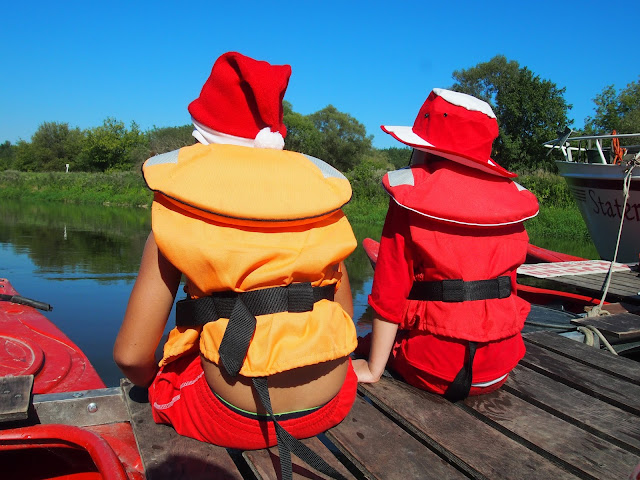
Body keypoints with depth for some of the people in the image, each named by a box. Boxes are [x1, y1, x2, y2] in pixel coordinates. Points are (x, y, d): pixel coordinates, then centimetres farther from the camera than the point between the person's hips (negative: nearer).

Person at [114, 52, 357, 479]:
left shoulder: (178, 215, -3)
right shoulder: (319, 187, 5)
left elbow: (132, 355, -6)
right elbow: (346, 329, 9)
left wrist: (154, 383, 17)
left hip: (235, 419, -2)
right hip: (333, 405, 3)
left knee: (157, 377, 27)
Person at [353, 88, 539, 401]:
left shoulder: (410, 198, -10)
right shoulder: (512, 198, 3)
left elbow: (389, 295, -10)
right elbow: (509, 287, 10)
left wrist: (372, 370, -1)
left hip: (434, 371, -5)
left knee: (368, 342, 21)